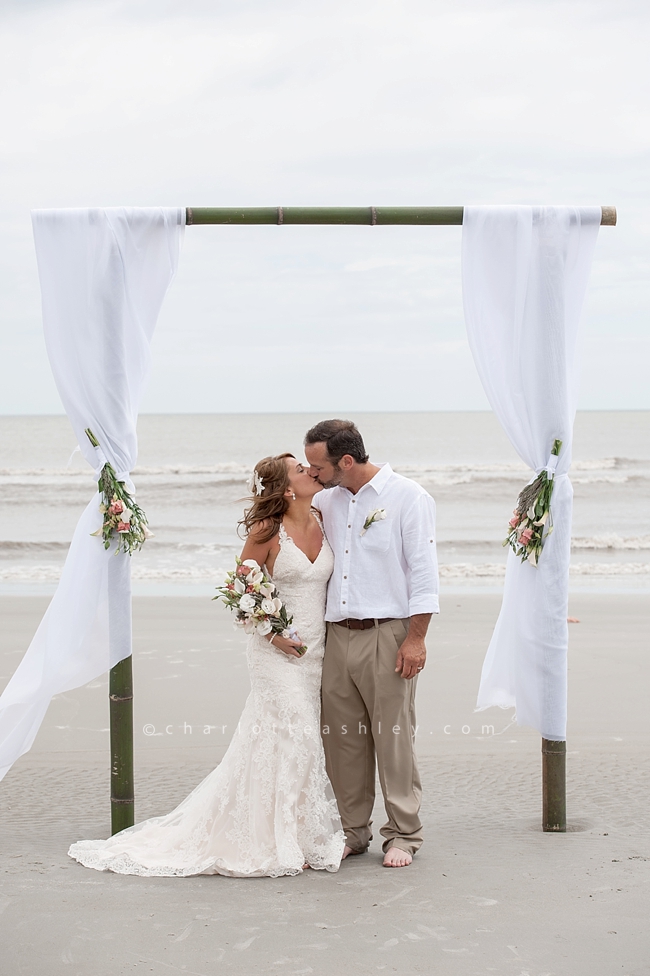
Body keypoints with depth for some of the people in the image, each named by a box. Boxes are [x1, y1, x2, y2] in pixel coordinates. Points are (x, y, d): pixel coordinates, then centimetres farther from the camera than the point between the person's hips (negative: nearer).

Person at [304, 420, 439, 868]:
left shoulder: (408, 497, -5)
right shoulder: (326, 501, 14)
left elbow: (423, 572, -9)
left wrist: (415, 639, -13)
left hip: (388, 635, -6)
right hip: (338, 634, 6)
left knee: (393, 737, -2)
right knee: (342, 738, 6)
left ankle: (403, 835, 9)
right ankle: (353, 831, 18)